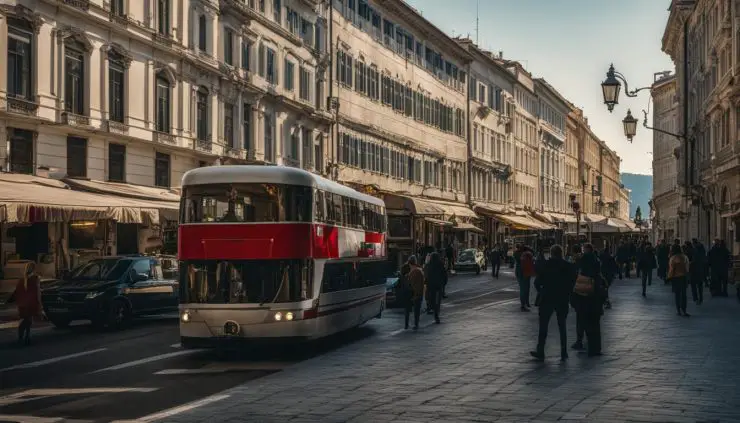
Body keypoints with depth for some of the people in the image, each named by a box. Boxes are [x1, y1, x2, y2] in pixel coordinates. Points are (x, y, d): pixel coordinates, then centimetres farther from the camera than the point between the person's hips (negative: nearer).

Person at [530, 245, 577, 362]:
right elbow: (573, 283, 0)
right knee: (562, 327, 11)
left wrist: (541, 291, 9)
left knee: (543, 326, 6)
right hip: (563, 300, 2)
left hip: (547, 299, -2)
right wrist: (567, 294, 11)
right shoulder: (569, 267, -2)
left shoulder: (546, 265, -7)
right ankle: (564, 353, 9)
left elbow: (537, 282, -7)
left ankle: (540, 352, 5)